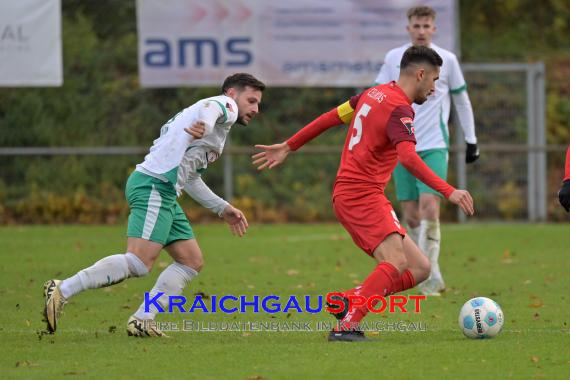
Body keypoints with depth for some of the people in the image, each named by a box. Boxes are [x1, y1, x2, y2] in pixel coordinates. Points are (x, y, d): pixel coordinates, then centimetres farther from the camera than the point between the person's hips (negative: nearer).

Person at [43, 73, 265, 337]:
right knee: (139, 263, -21)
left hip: (165, 195, 11)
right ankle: (62, 291, -20)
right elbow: (209, 109, -28)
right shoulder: (224, 105, 1)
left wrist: (223, 209, 36)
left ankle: (141, 321, 3)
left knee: (192, 262, 9)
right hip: (154, 185, -11)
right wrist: (205, 124, -51)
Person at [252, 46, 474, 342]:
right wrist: (449, 192, -34)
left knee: (420, 269, 3)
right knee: (395, 263, -27)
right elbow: (408, 157, -29)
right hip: (362, 194, -10)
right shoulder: (398, 109, -13)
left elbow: (331, 117, 22)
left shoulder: (375, 94, 16)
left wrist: (288, 147, 30)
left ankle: (347, 302, 0)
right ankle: (347, 327, -32)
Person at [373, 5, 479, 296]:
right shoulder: (393, 59, 4)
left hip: (434, 146, -2)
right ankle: (432, 275, 14)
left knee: (429, 206, -19)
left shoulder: (446, 60, 2)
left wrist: (471, 140, 10)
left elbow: (461, 100, 11)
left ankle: (428, 275, -14)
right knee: (411, 215, 1)